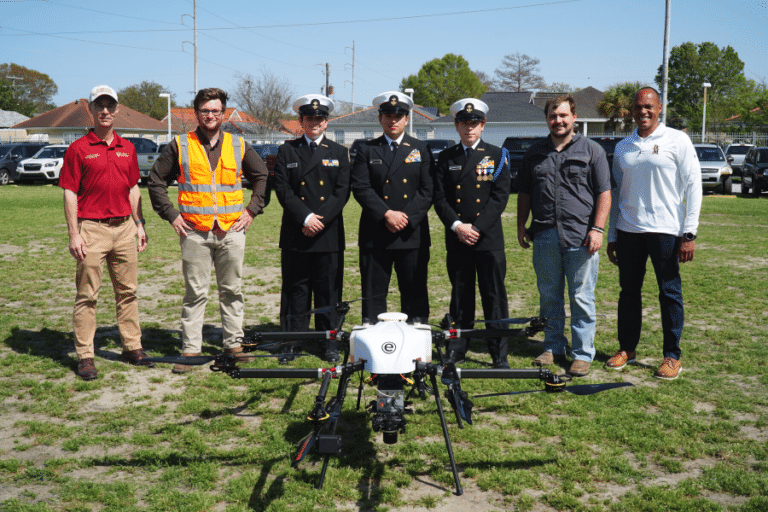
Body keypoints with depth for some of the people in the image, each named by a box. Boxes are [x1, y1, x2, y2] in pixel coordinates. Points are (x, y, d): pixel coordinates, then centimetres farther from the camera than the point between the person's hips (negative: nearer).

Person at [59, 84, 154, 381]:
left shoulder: (127, 148, 12)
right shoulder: (78, 149, -2)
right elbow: (69, 193, -5)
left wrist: (139, 224, 14)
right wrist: (73, 234, -11)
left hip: (124, 227, 5)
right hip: (92, 228, -5)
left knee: (128, 291, 11)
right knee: (87, 294, 0)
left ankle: (132, 347, 21)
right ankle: (85, 357, 6)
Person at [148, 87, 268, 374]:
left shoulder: (239, 146, 9)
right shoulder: (180, 146, 4)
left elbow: (262, 177, 19)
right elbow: (156, 180, 9)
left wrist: (251, 210, 9)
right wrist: (171, 215, 2)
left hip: (232, 231, 2)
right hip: (195, 232, -2)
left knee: (232, 291, 8)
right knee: (195, 294, 1)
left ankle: (233, 344, 17)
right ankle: (190, 350, 8)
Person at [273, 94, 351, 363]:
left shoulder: (338, 152, 10)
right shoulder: (287, 151, 9)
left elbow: (342, 192, 2)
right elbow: (283, 190, 0)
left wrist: (321, 220, -10)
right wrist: (306, 218, -12)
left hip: (329, 234, 0)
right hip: (295, 235, 0)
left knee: (328, 289, 4)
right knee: (295, 288, 4)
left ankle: (329, 343, 14)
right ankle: (292, 342, 12)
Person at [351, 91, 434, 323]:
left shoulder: (421, 150, 11)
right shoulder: (367, 150, 9)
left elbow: (428, 190, 2)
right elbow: (360, 188, -2)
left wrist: (407, 217, -11)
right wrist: (387, 214, -14)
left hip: (412, 234, 0)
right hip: (375, 234, 0)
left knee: (415, 292, 3)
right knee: (373, 293, 3)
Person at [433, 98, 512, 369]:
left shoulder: (496, 156, 4)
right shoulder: (446, 158, 10)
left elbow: (500, 197, -3)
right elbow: (439, 198, 4)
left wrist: (477, 227, -12)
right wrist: (457, 225, -10)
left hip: (489, 239, -2)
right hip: (456, 240, 2)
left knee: (494, 296, -1)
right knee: (460, 295, 10)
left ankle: (499, 353, 6)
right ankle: (457, 348, 20)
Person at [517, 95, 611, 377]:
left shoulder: (591, 150, 3)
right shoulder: (535, 152, 13)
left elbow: (604, 194, 0)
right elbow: (524, 193, 18)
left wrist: (597, 229, -9)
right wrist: (521, 226, 11)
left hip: (581, 237, -3)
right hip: (544, 235, 4)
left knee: (581, 298, 0)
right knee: (549, 296, 10)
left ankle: (582, 354, 9)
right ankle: (553, 347, 23)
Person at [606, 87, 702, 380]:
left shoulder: (677, 141, 0)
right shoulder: (622, 147, 13)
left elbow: (693, 186, -3)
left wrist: (689, 233, -9)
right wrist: (612, 237, 14)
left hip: (665, 231, -4)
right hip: (629, 231, 4)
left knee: (670, 293, 1)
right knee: (629, 291, 8)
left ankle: (672, 356, 11)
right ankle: (627, 348, 20)